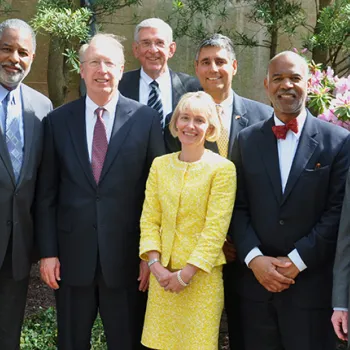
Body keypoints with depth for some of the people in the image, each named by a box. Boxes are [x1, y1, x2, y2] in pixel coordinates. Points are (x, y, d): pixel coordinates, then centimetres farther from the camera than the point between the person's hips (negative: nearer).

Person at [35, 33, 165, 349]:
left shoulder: (146, 119, -3)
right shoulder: (57, 120, 2)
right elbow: (46, 193, 3)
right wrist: (47, 252, -1)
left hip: (127, 257, -1)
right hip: (72, 255, 2)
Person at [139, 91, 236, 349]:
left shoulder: (222, 169, -8)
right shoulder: (160, 165, 5)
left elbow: (216, 229, -12)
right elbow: (149, 219, 5)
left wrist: (186, 273, -14)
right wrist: (155, 265, -7)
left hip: (201, 275, -3)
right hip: (163, 274, 4)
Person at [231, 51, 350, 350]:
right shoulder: (247, 140, 7)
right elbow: (238, 208, 4)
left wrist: (297, 261, -11)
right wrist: (254, 258, -8)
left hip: (312, 284, -2)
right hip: (256, 279, 3)